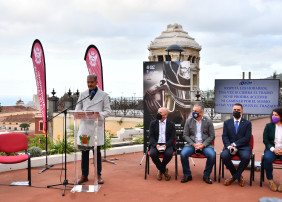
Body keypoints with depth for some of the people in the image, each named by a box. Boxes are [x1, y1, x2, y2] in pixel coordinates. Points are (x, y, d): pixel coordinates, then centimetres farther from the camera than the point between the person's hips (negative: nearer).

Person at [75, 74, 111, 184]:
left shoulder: (103, 95, 5)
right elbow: (77, 109, 11)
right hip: (84, 125, 2)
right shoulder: (83, 94, 12)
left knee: (97, 151, 4)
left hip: (97, 125, -2)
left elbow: (108, 111, 3)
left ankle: (98, 175, 15)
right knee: (84, 151, 5)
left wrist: (100, 114, -17)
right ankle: (84, 175, 15)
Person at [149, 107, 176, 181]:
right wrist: (156, 145, -16)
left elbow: (172, 138, 1)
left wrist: (166, 145, -17)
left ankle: (160, 170, 0)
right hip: (156, 144, 1)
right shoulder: (153, 123, 10)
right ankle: (164, 170, -5)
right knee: (152, 153, -31)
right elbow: (151, 136, 3)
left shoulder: (171, 124, 7)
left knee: (169, 154, -33)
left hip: (167, 144, -1)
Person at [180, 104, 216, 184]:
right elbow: (185, 135, 3)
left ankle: (206, 175, -5)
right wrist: (193, 144, -12)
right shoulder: (189, 120, 4)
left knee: (212, 155, -29)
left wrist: (203, 144, -13)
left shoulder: (208, 121, 2)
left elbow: (212, 136, 2)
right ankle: (187, 175, -5)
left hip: (205, 144, -1)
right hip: (191, 144, 1)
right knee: (183, 154, -27)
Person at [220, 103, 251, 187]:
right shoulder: (227, 122, 14)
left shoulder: (247, 123, 9)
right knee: (224, 156, -30)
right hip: (230, 146, 2)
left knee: (246, 157, -34)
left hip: (243, 146, -1)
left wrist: (235, 144, -13)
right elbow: (224, 136, 4)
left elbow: (247, 138, -2)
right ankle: (238, 176, -6)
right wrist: (229, 146, -16)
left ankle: (234, 177, -10)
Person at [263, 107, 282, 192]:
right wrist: (273, 149, -12)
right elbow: (265, 140, 3)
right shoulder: (269, 126, 8)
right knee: (267, 158, -33)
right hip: (272, 149, 1)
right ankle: (270, 180, -13)